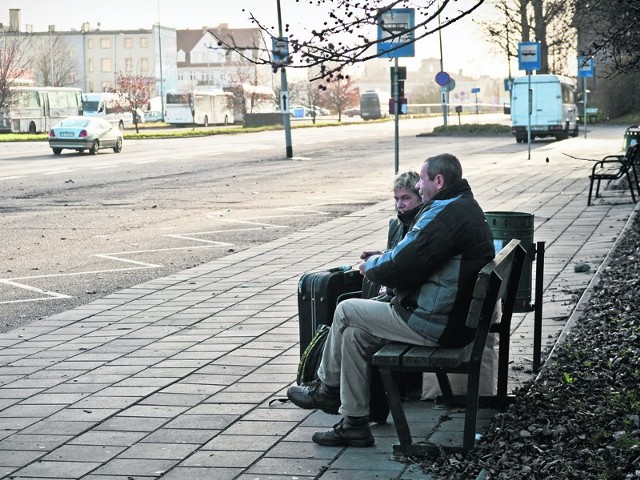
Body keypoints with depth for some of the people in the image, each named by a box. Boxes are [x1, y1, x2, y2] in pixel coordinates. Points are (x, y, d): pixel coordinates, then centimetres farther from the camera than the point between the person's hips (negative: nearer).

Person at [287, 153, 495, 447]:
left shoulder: (446, 216, -21)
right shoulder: (465, 208, 14)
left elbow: (403, 267, -22)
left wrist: (371, 266, -2)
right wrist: (382, 260, 8)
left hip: (436, 325, -10)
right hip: (456, 317, 10)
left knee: (346, 311, 1)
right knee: (355, 333, 13)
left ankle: (327, 389, 21)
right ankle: (354, 423, 15)